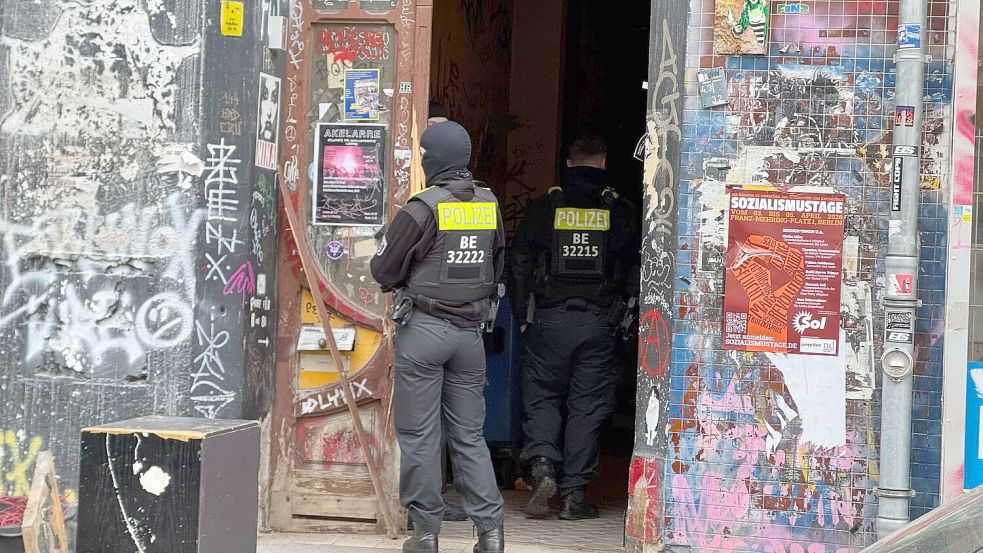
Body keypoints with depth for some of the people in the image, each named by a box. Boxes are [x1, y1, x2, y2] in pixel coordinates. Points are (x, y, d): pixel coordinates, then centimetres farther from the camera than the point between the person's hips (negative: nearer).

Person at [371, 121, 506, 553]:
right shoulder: (489, 205, 4)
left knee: (419, 435, 3)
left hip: (424, 328, -5)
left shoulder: (423, 208, -12)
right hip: (471, 330, 5)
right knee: (468, 436, 11)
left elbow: (383, 269, -7)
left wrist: (406, 283, 13)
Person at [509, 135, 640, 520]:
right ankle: (573, 495, 4)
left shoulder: (542, 210, 2)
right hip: (600, 323, 0)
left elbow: (520, 266, 3)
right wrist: (624, 315, 11)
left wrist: (523, 317, 9)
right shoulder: (623, 214, 3)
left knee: (542, 397, 11)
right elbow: (634, 271, 4)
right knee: (587, 406, 5)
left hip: (550, 319, 0)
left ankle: (542, 467, -11)